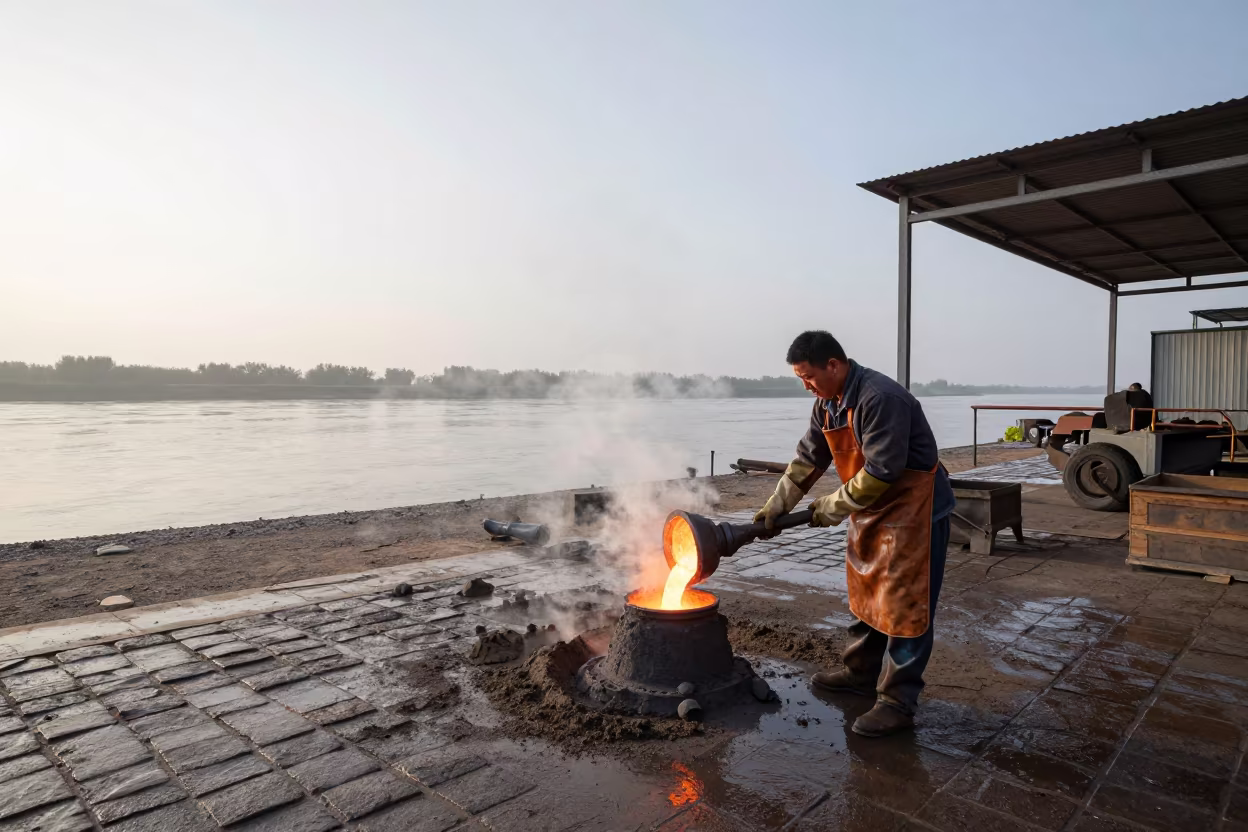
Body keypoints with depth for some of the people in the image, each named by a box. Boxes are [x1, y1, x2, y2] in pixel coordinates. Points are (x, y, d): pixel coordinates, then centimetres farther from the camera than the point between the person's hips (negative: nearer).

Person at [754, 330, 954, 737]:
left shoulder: (880, 398, -27)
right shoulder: (827, 403, 3)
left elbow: (881, 471, -28)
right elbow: (808, 459, 10)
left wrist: (833, 507, -17)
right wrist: (777, 505, 4)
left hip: (913, 509, -9)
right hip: (870, 511, 9)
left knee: (904, 605, -4)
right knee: (865, 594, 18)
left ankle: (898, 702, 5)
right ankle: (863, 672, 33)